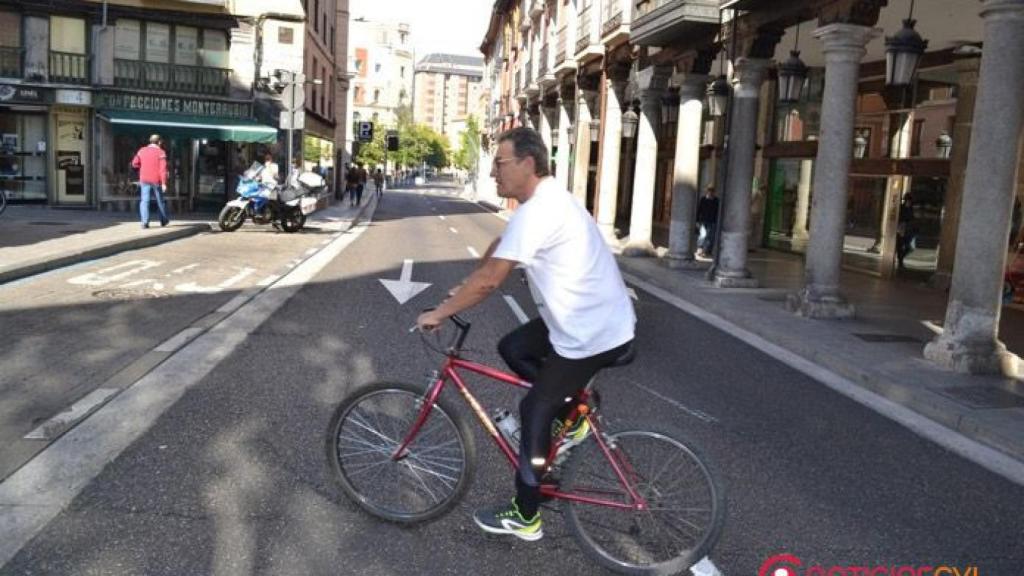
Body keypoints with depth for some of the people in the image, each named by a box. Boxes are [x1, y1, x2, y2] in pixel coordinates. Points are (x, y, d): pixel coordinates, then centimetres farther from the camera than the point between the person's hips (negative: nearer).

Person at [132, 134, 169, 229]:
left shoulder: (142, 151, 5)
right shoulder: (161, 152, -6)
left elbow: (134, 163, 6)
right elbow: (163, 169, -13)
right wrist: (164, 183, -14)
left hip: (144, 180, 2)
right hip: (156, 181, -2)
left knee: (145, 201, -1)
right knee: (160, 201, 13)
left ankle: (145, 221, -16)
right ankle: (164, 220, 26)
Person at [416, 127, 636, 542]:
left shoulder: (537, 211, -24)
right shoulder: (546, 198, 9)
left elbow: (489, 280, -24)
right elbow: (499, 247, 20)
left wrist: (437, 314, -12)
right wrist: (465, 287, 17)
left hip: (595, 335, -10)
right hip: (588, 319, 10)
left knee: (534, 413, 2)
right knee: (511, 348, 18)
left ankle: (524, 517, 17)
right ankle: (572, 418, 24)